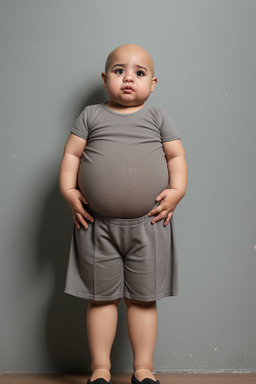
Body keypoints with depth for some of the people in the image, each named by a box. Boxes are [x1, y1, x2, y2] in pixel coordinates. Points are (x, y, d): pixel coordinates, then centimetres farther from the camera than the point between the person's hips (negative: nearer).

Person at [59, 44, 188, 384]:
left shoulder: (157, 118, 7)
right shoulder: (91, 116, 6)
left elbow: (176, 156, 7)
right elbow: (72, 154, 6)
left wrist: (176, 192, -7)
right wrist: (68, 191, -7)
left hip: (148, 224, 0)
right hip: (97, 227, 0)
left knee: (144, 298, 8)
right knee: (101, 297, 8)